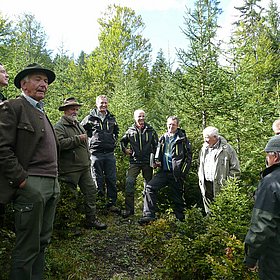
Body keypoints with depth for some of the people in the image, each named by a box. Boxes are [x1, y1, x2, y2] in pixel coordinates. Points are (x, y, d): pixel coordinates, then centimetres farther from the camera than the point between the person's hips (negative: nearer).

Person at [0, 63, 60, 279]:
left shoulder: (41, 113, 21)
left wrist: (55, 180, 15)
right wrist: (22, 179, -16)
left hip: (52, 185, 8)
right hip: (31, 185, -8)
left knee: (42, 242, 15)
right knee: (28, 246, 1)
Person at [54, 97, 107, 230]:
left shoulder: (78, 125, 19)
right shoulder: (59, 126, -9)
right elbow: (60, 143, -27)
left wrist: (88, 160, 22)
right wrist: (78, 139, -20)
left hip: (84, 168, 8)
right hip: (70, 169, -8)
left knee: (91, 191, 8)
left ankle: (91, 219, 18)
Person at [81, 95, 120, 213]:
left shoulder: (111, 118, 12)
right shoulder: (90, 118, 0)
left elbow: (116, 131, 30)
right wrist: (90, 140, 3)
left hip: (110, 153, 4)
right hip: (96, 153, -3)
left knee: (112, 179, 4)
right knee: (98, 179, 3)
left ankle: (112, 203, 13)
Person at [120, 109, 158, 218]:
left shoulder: (151, 130, 4)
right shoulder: (130, 131, 4)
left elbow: (156, 145, 9)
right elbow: (122, 141, 22)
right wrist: (125, 150, 6)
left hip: (147, 162, 0)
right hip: (134, 161, 0)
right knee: (129, 183, -13)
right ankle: (129, 209, -5)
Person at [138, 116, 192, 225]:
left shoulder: (182, 139, -3)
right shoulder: (163, 138, 12)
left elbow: (188, 157, -3)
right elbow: (158, 154, 24)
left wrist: (183, 172, -10)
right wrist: (157, 161, 3)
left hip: (176, 173, -4)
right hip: (164, 171, 4)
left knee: (178, 197, 6)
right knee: (150, 187, -13)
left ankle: (180, 218, 24)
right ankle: (149, 215, -10)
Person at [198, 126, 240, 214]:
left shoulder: (226, 148, -8)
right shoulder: (204, 149, 11)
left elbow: (235, 168, -5)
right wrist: (200, 179, 14)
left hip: (219, 186, -5)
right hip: (206, 185, 6)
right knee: (208, 210, 13)